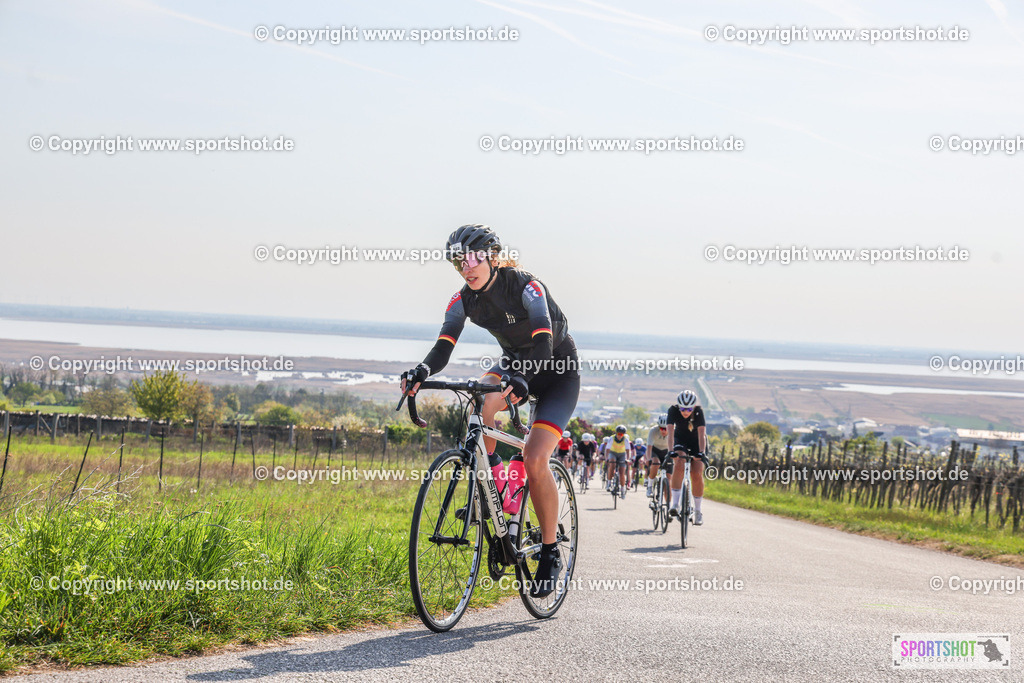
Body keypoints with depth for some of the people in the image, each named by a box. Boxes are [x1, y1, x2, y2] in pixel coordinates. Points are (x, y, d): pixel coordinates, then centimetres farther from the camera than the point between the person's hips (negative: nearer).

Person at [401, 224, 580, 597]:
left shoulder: (527, 287, -27)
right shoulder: (464, 299, -11)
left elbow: (544, 345, -39)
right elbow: (443, 347, -21)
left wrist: (520, 379, -58)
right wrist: (422, 370, -43)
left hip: (558, 372, -5)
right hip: (514, 363, 5)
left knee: (535, 460, -21)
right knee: (479, 403, -31)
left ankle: (551, 553, -5)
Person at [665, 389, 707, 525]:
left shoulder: (698, 412, -27)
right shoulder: (673, 411, -25)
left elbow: (701, 434, -33)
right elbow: (670, 432, -31)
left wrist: (701, 452, -46)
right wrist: (671, 451, -44)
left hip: (697, 442, 0)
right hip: (680, 440, 0)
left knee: (697, 475, -13)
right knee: (679, 466, -28)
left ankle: (697, 511, 1)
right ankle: (675, 504, -28)